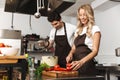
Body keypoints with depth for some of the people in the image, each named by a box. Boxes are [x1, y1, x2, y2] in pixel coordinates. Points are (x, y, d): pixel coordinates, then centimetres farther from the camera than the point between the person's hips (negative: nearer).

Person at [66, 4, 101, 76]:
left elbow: (95, 51, -14)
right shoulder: (78, 30, 15)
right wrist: (70, 54, -6)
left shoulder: (95, 29, -4)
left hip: (86, 66, -5)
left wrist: (81, 62, -29)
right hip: (75, 65, 6)